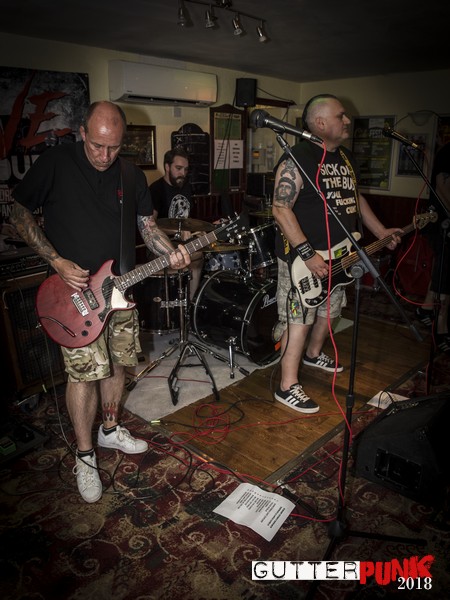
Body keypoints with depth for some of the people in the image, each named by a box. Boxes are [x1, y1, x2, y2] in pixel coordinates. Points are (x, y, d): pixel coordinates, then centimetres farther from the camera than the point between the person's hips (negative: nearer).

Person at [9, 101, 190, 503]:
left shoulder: (132, 175, 5)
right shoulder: (55, 163, -9)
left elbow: (147, 224, 12)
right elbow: (19, 212, -5)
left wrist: (171, 253, -8)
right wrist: (58, 262, -14)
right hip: (75, 289, -5)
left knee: (117, 363, 13)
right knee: (84, 372, -6)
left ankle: (111, 429, 37)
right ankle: (85, 456, 15)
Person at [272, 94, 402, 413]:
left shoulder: (346, 157, 13)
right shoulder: (297, 158, -15)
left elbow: (356, 198, 23)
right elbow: (281, 209, -21)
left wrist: (381, 232, 18)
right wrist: (308, 254, -26)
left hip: (338, 255, 9)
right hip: (302, 257, -9)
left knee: (329, 310, 21)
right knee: (299, 320, -4)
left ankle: (313, 354, 46)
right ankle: (288, 386, 7)